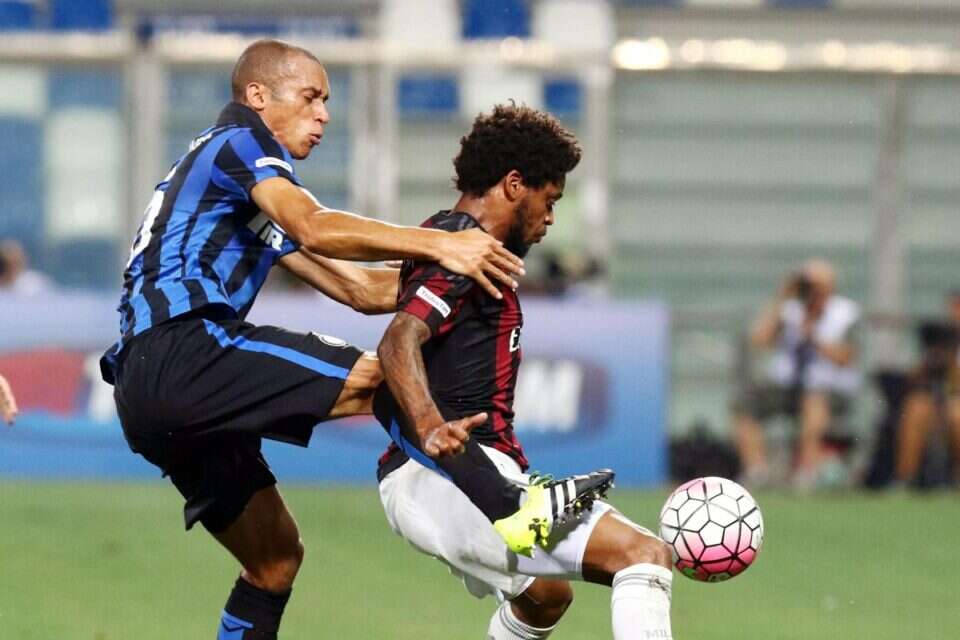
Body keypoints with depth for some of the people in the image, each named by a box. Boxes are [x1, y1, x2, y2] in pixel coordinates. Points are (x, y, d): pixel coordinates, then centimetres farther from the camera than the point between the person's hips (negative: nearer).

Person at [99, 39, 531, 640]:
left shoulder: (258, 202, 32)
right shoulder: (241, 140, 2)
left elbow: (358, 289, 27)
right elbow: (315, 229, -18)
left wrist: (454, 267, 15)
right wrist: (438, 244, -23)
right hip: (182, 348, -10)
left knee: (275, 558, 13)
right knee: (378, 376, -18)